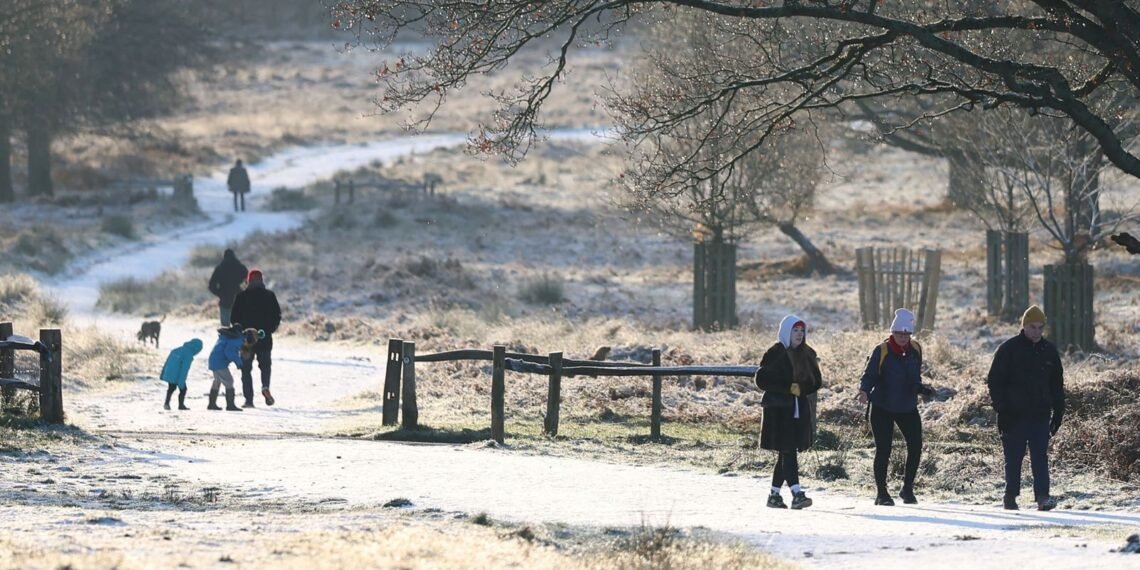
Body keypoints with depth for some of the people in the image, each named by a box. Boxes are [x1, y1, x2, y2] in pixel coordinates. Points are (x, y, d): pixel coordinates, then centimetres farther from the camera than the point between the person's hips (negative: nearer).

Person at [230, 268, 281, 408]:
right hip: (265, 338, 1)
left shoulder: (241, 297, -3)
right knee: (265, 365, 17)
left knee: (246, 369, 8)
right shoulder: (269, 296, -1)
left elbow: (234, 317, -1)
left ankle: (249, 399, 1)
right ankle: (265, 386, -13)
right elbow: (277, 315, 1)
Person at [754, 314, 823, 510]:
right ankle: (797, 494, -21)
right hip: (779, 410, -6)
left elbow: (816, 382, 15)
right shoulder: (775, 354, -5)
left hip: (800, 411, 6)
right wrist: (788, 388, -17)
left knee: (786, 453, 9)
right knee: (788, 452, -13)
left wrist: (802, 388, -6)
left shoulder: (807, 355, 12)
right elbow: (762, 380, -10)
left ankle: (774, 494, 17)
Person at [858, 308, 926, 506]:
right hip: (882, 408, -4)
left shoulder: (915, 350, 3)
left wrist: (919, 387, -2)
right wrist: (864, 391, -33)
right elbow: (869, 376, -15)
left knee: (915, 446, -2)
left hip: (908, 407, 4)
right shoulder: (881, 351, -13)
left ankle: (908, 488, 14)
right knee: (883, 450, -2)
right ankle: (881, 493, 8)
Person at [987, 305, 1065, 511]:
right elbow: (994, 382, -3)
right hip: (1014, 416, -3)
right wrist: (1001, 410, -10)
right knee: (1014, 458, 2)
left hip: (1041, 415, 3)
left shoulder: (1049, 351, 11)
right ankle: (1011, 497, 11)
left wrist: (1058, 412, 12)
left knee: (1040, 457, -5)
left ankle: (1042, 496, -10)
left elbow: (1057, 384, 18)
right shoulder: (1008, 349, -2)